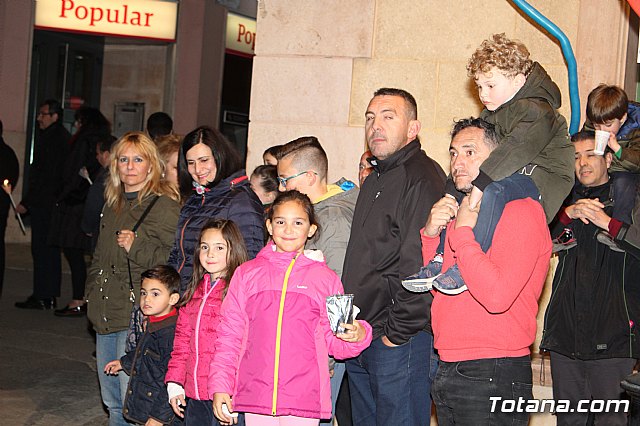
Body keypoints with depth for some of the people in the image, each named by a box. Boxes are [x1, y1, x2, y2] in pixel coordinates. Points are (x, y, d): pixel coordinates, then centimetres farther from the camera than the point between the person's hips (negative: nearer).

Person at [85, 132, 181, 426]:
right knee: (112, 400, 16)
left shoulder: (165, 205, -10)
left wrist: (137, 247, -23)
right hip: (106, 314, 8)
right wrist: (92, 293, 21)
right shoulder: (113, 204, 16)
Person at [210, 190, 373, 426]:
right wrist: (220, 387, 3)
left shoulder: (325, 279, 8)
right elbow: (229, 334, 10)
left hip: (304, 398, -1)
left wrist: (357, 335, -12)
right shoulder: (247, 273, 9)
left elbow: (334, 341, 9)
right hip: (255, 396, 1)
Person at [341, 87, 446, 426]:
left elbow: (420, 265, -21)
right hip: (360, 341, 10)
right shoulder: (374, 182, 19)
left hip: (401, 344, -9)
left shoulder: (423, 177, -13)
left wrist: (397, 333, -18)